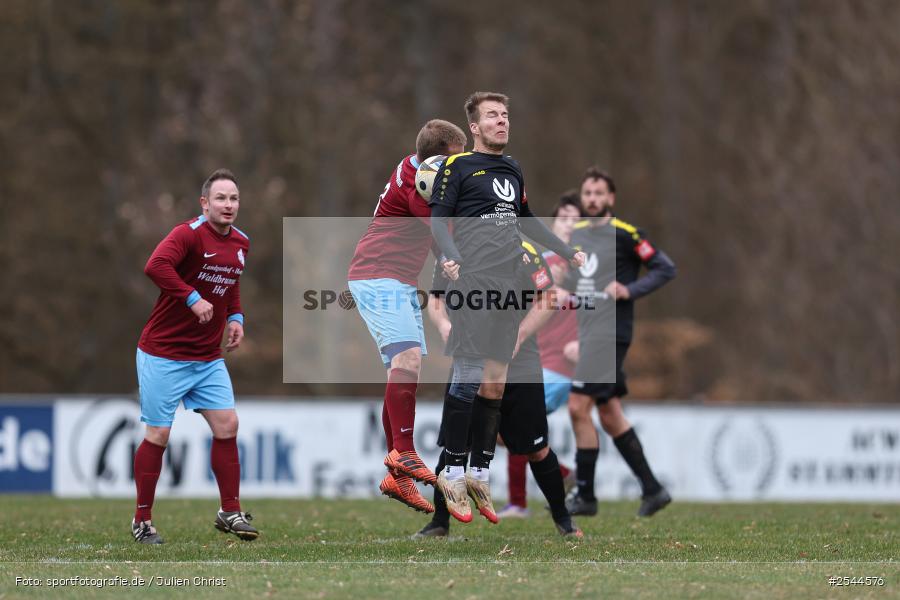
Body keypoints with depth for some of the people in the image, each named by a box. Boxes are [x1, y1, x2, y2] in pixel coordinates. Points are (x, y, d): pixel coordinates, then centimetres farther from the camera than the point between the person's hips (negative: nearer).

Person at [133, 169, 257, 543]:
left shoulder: (241, 244, 7)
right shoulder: (189, 234, -17)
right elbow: (156, 266, -36)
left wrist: (235, 317, 9)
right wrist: (193, 299, -36)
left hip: (208, 358, 6)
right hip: (164, 355, -6)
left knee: (227, 425, -1)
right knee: (158, 435, -2)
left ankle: (230, 512, 9)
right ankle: (142, 521, 9)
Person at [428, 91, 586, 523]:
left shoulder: (513, 171, 20)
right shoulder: (457, 167, 0)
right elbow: (438, 218, -7)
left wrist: (568, 252, 31)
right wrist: (451, 257, -25)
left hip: (507, 285, 7)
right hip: (473, 283, -7)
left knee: (496, 382, 4)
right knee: (468, 377, -12)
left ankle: (480, 473, 10)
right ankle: (453, 474, -7)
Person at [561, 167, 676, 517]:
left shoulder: (624, 234, -7)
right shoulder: (574, 235, 14)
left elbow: (665, 268, -7)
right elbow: (567, 278, 28)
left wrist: (629, 291, -18)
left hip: (608, 332, -8)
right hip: (583, 333, 8)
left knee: (578, 407, -13)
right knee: (610, 416, 8)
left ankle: (585, 495, -5)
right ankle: (652, 490, 17)